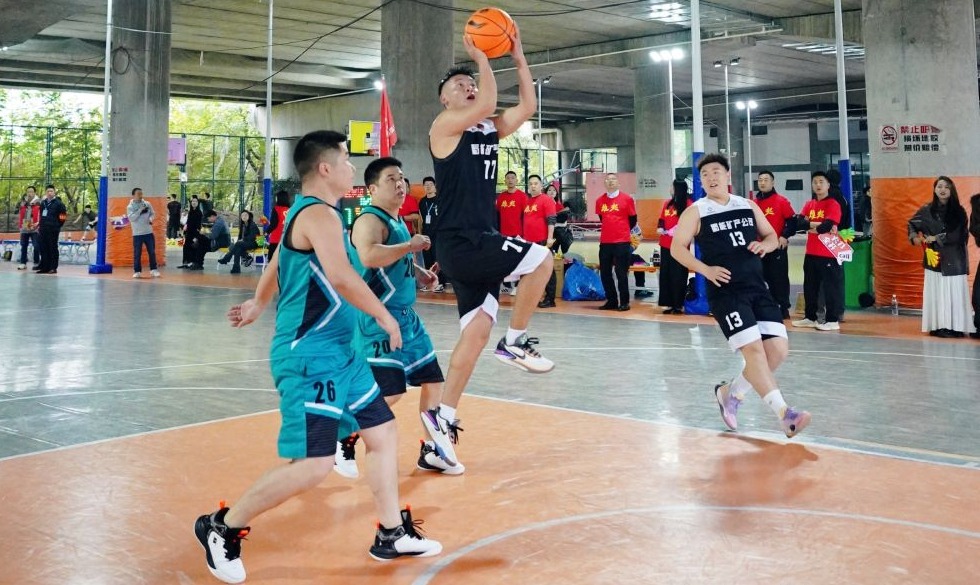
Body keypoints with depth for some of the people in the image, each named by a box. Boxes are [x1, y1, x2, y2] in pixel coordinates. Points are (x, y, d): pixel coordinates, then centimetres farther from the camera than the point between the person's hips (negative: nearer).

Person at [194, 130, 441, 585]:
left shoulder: (306, 212, 15)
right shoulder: (320, 214, -16)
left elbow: (276, 263, 29)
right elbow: (341, 278, -29)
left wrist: (258, 304, 44)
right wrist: (384, 316, -16)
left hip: (337, 350, 11)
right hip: (310, 355, -11)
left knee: (384, 433, 14)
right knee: (313, 464, -11)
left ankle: (391, 536, 24)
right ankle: (222, 528, 7)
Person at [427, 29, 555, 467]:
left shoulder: (490, 131, 17)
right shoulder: (444, 127, -5)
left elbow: (527, 106, 13)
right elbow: (488, 103, -20)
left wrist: (518, 58, 10)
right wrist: (480, 57, -9)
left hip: (480, 242, 8)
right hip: (459, 242, -8)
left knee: (477, 329, 6)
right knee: (541, 260, -17)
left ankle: (444, 417, 11)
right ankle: (514, 342, -3)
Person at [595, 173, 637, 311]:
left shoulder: (627, 198, -3)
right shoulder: (600, 200, 6)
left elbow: (633, 220, 6)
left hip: (622, 242, -4)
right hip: (605, 242, 4)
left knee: (621, 273, -2)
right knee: (605, 273, 7)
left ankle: (624, 302, 6)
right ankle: (611, 301, 18)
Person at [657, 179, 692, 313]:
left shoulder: (688, 204, -7)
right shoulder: (667, 203, 13)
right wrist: (660, 227, -2)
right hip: (665, 244, 7)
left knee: (678, 275, -2)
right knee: (665, 274, 8)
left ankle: (679, 305, 6)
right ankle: (669, 304, 15)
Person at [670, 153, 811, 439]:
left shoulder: (748, 206, 12)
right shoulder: (696, 212, 0)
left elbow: (772, 236, 21)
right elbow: (677, 247, -3)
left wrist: (765, 245, -3)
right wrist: (705, 269, -15)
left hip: (757, 288, 5)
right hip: (726, 291, -5)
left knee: (778, 348, -1)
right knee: (754, 349, -16)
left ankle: (730, 392, 18)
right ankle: (784, 413, -16)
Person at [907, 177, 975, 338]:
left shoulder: (959, 211, 2)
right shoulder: (927, 210, 5)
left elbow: (959, 235, -5)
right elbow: (912, 224, 16)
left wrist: (937, 238, -10)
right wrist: (914, 236, -3)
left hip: (954, 259, -1)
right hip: (934, 258, 1)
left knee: (954, 292, -3)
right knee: (936, 292, -1)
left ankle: (955, 326, -1)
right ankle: (938, 326, 0)